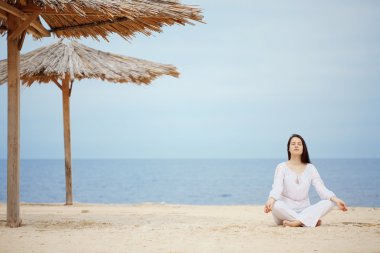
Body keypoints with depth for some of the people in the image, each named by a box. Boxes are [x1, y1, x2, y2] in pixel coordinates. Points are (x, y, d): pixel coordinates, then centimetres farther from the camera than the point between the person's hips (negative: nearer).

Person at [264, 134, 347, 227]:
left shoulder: (310, 168, 9)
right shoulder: (282, 167, 1)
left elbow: (321, 188, -1)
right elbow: (277, 187, -14)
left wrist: (335, 199, -19)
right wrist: (270, 200, -36)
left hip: (305, 210, 3)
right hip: (285, 211, -3)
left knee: (329, 202, -21)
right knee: (276, 205, -36)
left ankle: (296, 222, -34)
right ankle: (310, 221, -27)